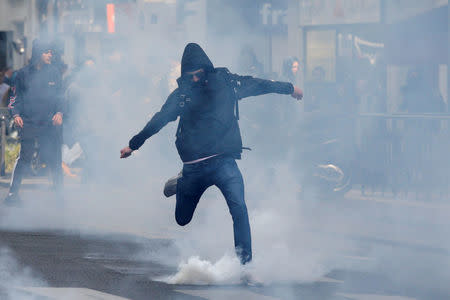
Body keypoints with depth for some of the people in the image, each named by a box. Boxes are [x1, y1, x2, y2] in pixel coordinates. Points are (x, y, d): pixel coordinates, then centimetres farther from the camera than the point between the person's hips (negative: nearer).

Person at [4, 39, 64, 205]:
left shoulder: (54, 73, 8)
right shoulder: (24, 74, 4)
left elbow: (60, 96, 13)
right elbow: (17, 97, 10)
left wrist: (59, 112, -3)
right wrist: (16, 114, -5)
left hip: (50, 123, 1)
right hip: (29, 123, -1)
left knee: (54, 159, 0)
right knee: (24, 158, -3)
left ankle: (59, 191, 10)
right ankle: (13, 192, 6)